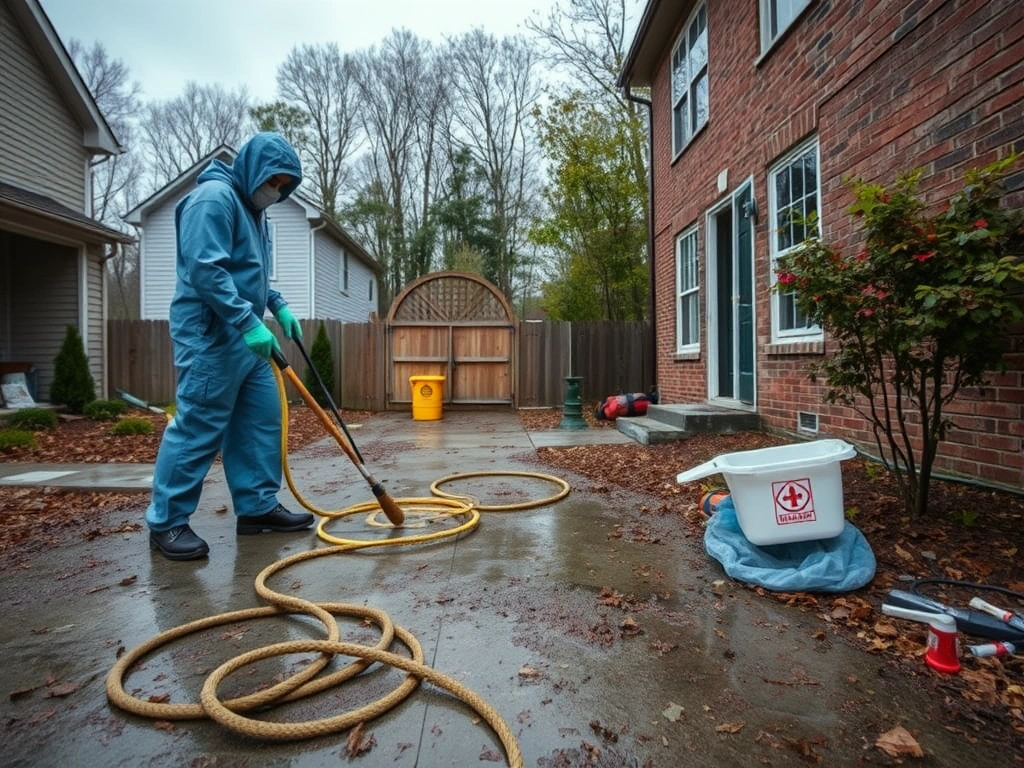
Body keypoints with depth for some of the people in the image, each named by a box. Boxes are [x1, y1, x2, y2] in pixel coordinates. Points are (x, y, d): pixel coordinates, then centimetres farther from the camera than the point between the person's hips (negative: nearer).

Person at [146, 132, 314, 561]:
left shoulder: (252, 209, 21)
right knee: (198, 427, -6)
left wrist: (278, 306, 15)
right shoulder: (215, 197, -10)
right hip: (211, 336, -10)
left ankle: (258, 507, 17)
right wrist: (249, 321, -25)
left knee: (263, 419, 8)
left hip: (244, 336, 10)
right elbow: (205, 270, -21)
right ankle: (166, 522, 7)